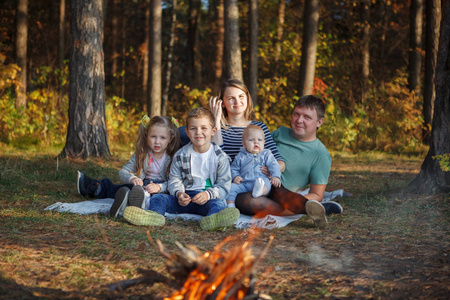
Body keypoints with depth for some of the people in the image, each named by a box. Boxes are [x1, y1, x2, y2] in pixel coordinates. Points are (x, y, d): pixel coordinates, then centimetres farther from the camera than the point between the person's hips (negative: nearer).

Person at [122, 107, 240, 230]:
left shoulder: (220, 157, 2)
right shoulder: (180, 155, 10)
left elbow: (224, 185, -1)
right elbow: (174, 180, 9)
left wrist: (208, 194, -22)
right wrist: (179, 193, -15)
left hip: (208, 198, -3)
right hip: (185, 197, 3)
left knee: (218, 203, -36)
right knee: (158, 198, -18)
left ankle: (213, 219, -73)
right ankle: (154, 214, -53)